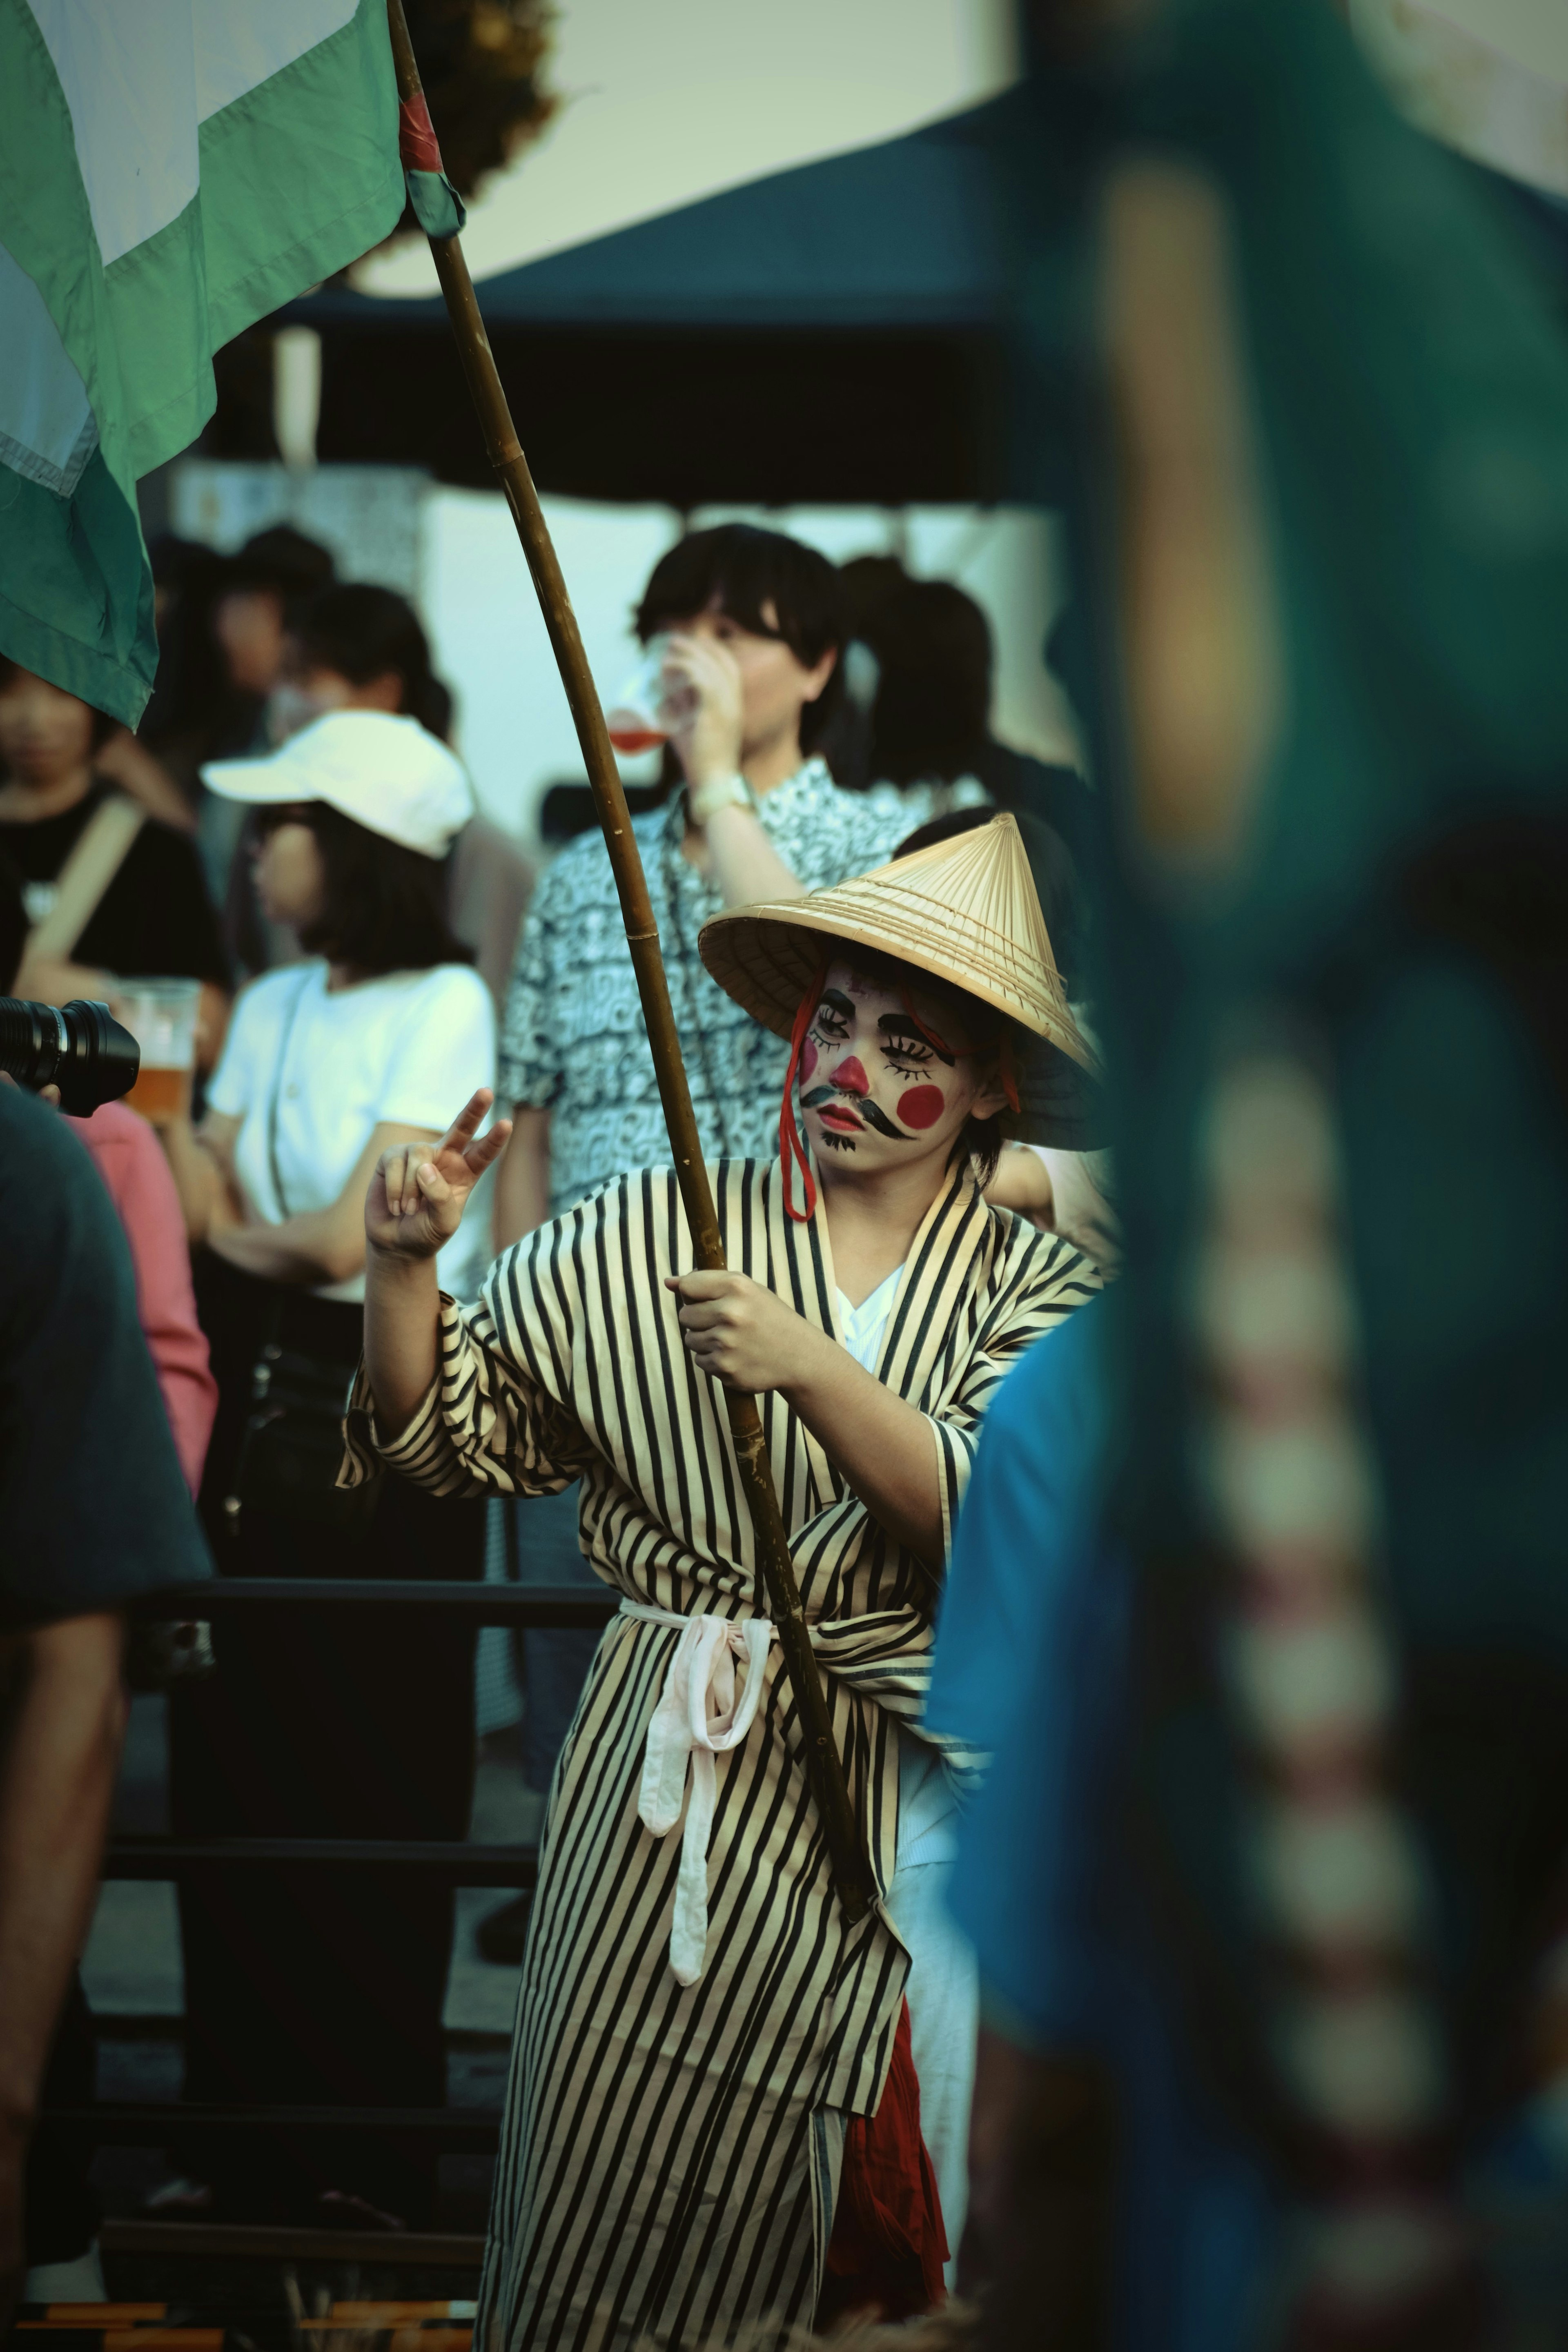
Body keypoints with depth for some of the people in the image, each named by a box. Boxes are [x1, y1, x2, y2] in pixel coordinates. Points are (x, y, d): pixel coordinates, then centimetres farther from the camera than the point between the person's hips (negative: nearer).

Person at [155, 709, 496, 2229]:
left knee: (372, 1800, -1)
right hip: (257, 1405, 6)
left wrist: (235, 1233, 3)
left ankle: (367, 2160, 8)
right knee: (232, 1783, 6)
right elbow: (213, 1215, 7)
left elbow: (344, 1241, -14)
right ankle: (248, 2143, 15)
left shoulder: (442, 1005, -8)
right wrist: (185, 1175, -13)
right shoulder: (270, 1008, 13)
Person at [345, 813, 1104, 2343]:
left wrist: (810, 1369, -26)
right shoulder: (655, 1235, 3)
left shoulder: (1033, 1291, 2)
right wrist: (404, 1262, -12)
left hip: (890, 1801, 0)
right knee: (602, 2171, -1)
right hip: (666, 1779, 1)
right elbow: (447, 1431, 5)